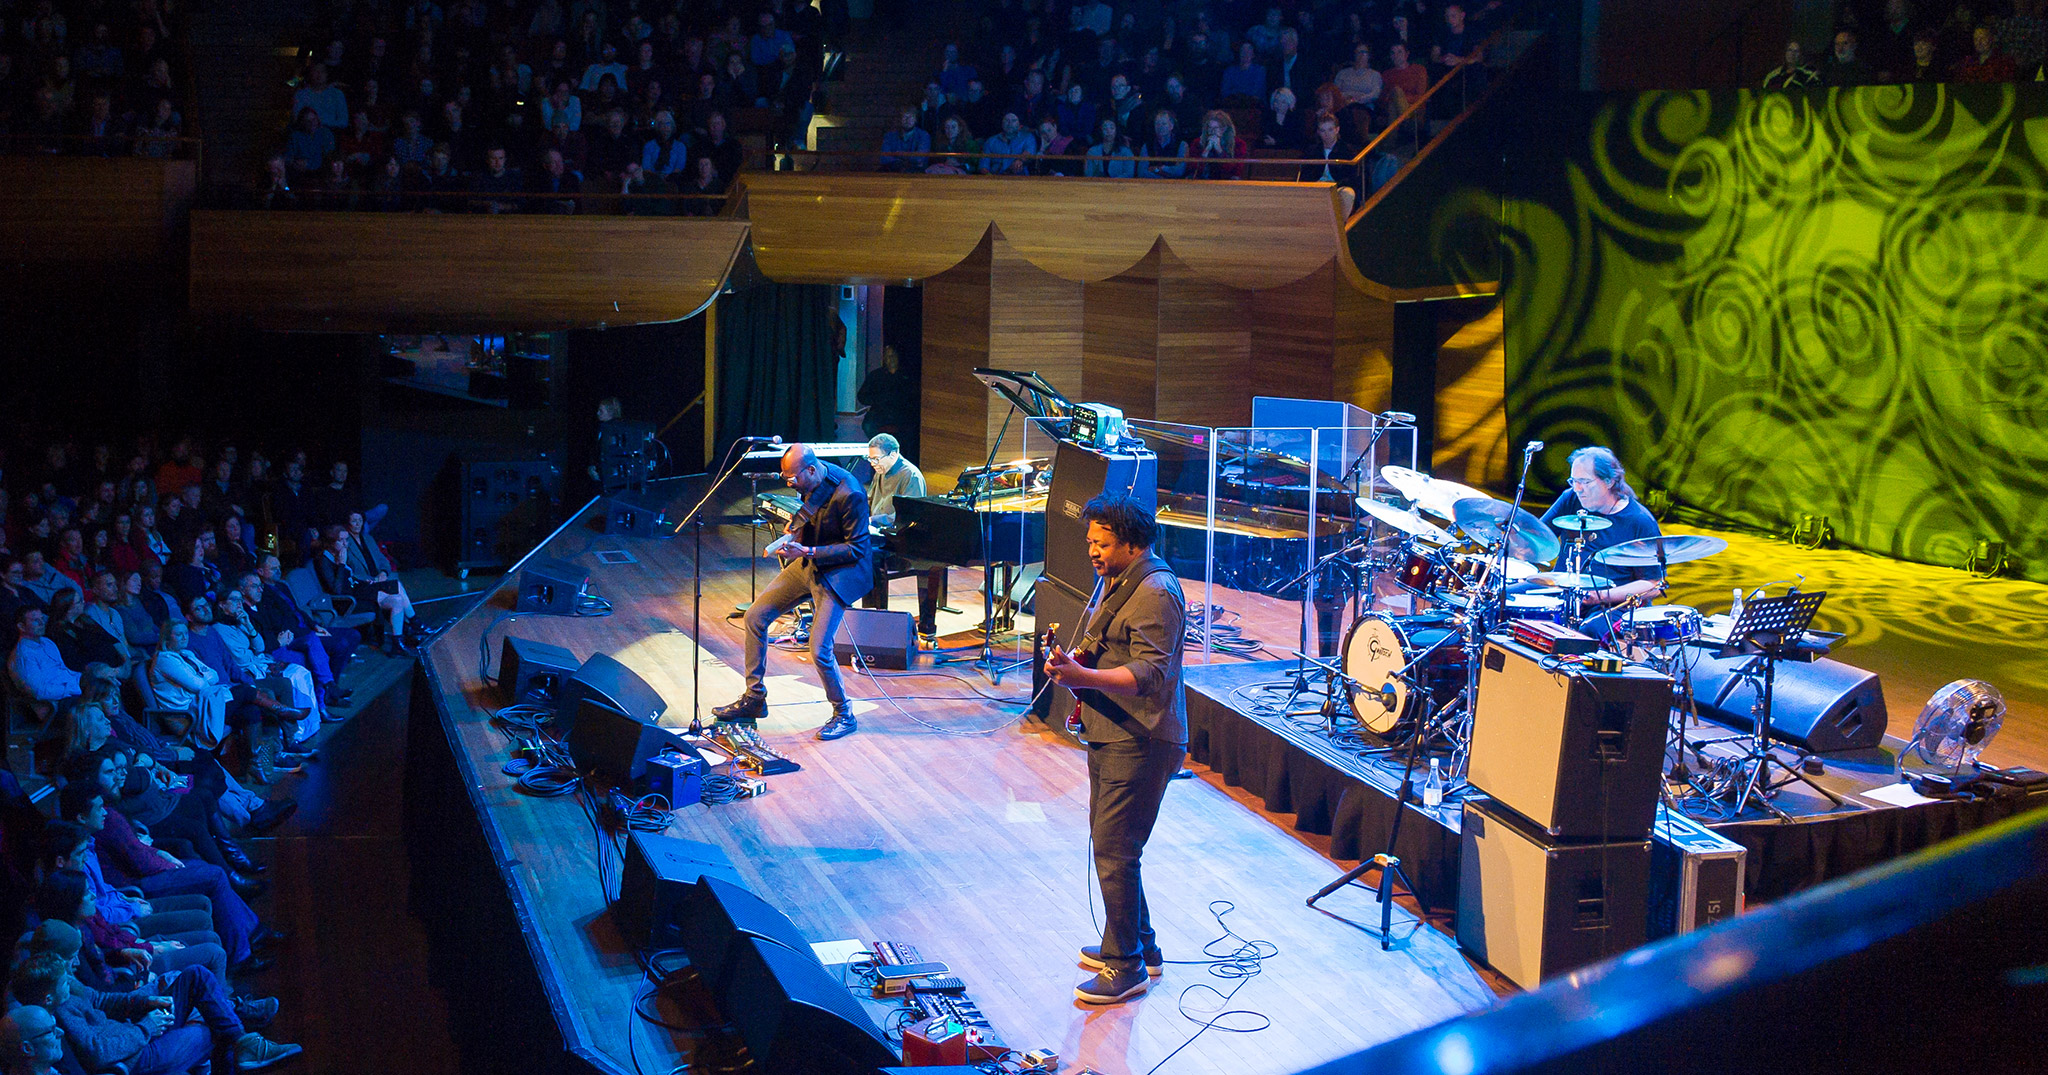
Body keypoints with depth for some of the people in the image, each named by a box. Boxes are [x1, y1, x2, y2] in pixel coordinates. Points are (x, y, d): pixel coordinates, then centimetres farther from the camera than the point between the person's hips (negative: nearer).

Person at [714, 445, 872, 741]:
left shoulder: (849, 495, -28)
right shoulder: (811, 482, -4)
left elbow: (857, 548, -22)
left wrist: (807, 552, -27)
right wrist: (793, 530, 0)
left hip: (838, 572, -9)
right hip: (808, 561, 9)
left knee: (819, 651, -14)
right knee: (755, 616, 8)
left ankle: (843, 715, 11)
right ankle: (753, 700, 21)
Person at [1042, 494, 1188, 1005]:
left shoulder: (1156, 593, -18)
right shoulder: (1112, 580, 14)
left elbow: (1150, 674, -25)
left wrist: (1082, 676, -33)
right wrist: (1069, 661, 5)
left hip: (1139, 743, -11)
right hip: (1109, 734, 11)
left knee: (1114, 853, -9)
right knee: (1108, 843, 18)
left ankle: (1127, 967, 2)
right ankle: (1140, 946, 32)